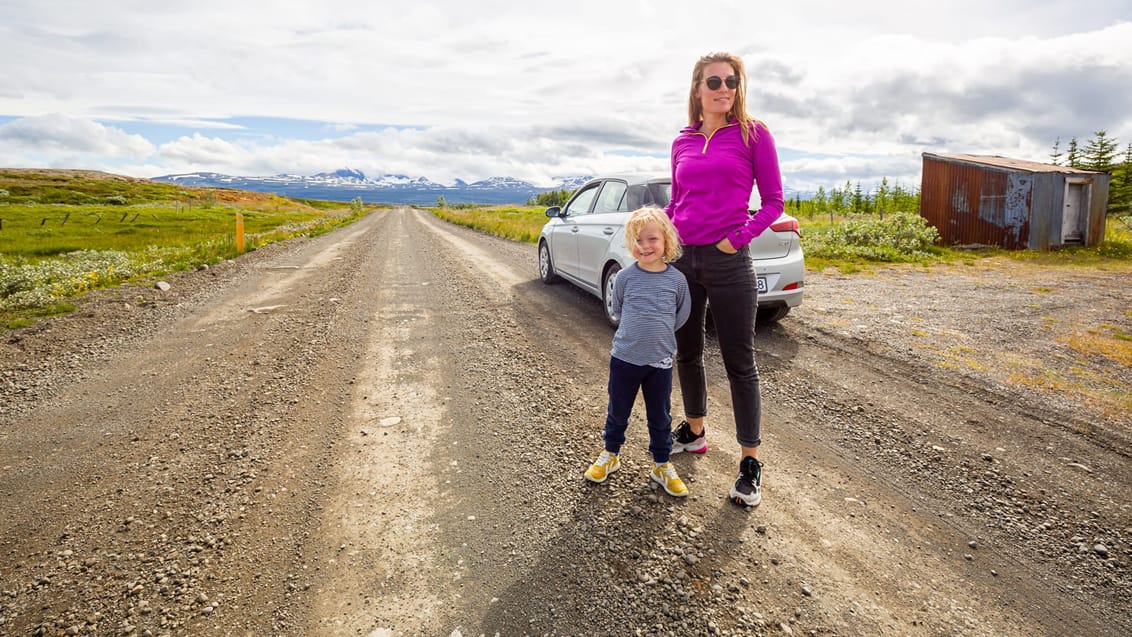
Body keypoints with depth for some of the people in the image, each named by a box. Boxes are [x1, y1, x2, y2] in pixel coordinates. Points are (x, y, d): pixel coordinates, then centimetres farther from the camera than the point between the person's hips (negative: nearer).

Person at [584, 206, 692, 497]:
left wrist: (658, 332, 7)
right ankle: (610, 454, 37)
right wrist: (640, 330, 8)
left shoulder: (677, 280, -6)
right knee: (618, 411, 15)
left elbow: (681, 316, 7)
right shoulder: (625, 278, -7)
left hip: (660, 361, 0)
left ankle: (662, 465, 30)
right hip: (624, 358, 0)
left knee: (660, 416, 13)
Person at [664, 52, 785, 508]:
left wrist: (738, 238, -13)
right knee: (687, 352, 15)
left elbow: (773, 201, -1)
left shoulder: (753, 133, -1)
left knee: (739, 363, 1)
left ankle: (750, 463, 12)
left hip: (728, 261, -4)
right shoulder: (682, 143, 10)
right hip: (683, 259, 5)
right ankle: (694, 432, 36)